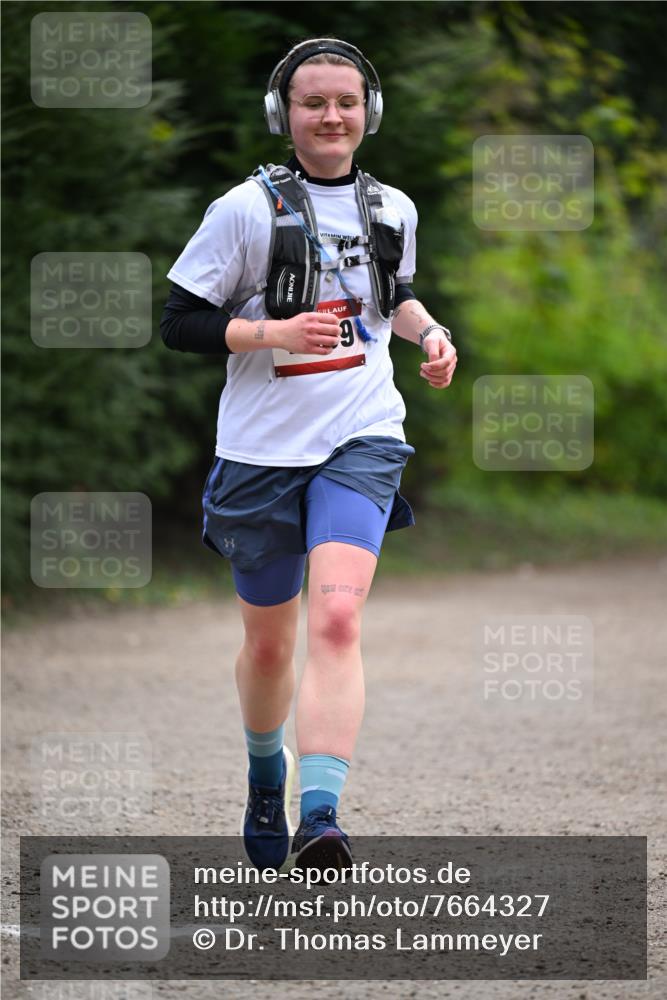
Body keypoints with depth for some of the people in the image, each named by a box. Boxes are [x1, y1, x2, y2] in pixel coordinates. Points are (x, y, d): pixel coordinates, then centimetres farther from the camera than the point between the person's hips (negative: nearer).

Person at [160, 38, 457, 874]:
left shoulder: (392, 210, 9)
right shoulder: (247, 208, -5)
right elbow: (179, 321, -5)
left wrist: (430, 334, 8)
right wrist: (275, 332, -18)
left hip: (361, 442, 1)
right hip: (260, 450, -1)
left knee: (335, 620, -21)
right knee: (268, 643, 12)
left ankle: (320, 817, -30)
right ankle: (266, 777, 42)